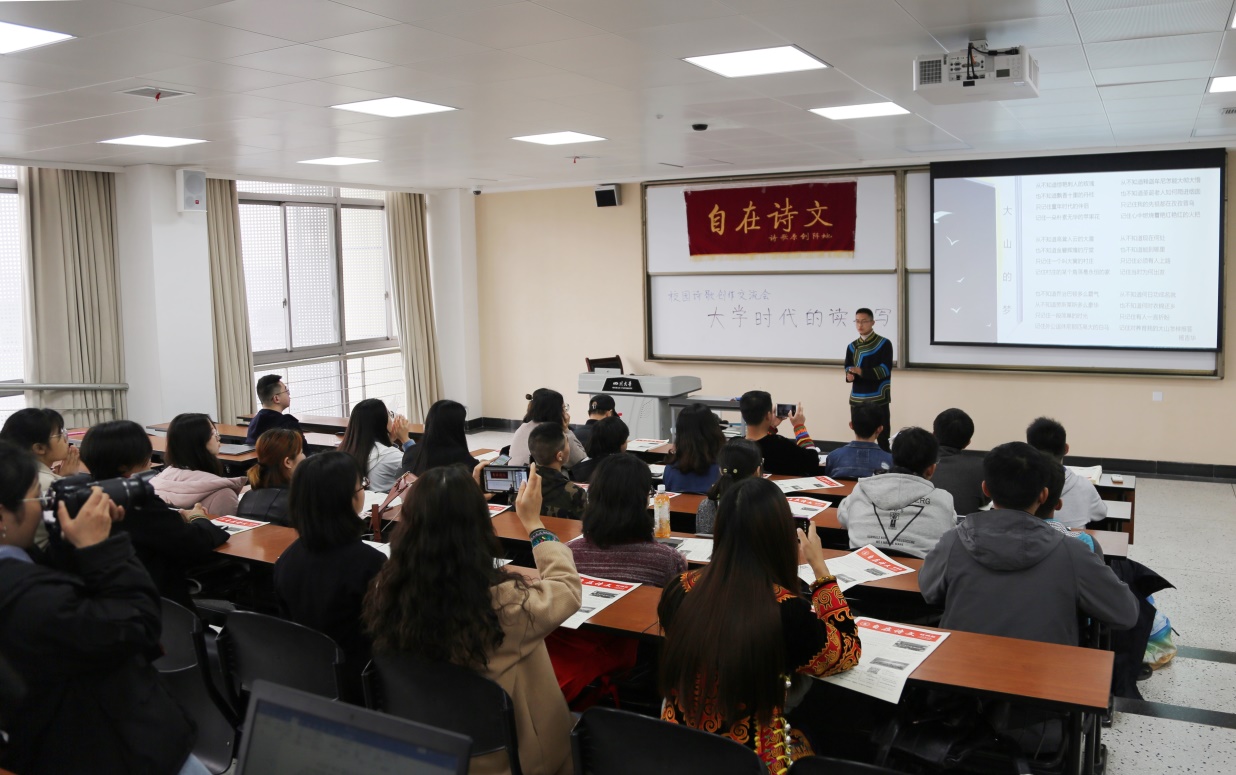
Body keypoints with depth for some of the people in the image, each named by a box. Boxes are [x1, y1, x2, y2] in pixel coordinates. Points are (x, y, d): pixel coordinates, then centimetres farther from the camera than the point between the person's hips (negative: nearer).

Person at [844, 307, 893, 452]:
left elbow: (885, 369, -12)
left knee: (882, 438, -3)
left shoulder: (884, 344, -3)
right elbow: (848, 368, 12)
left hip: (878, 399, -5)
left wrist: (862, 371, -25)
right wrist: (849, 375, -13)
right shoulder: (852, 346, 13)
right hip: (857, 399, 5)